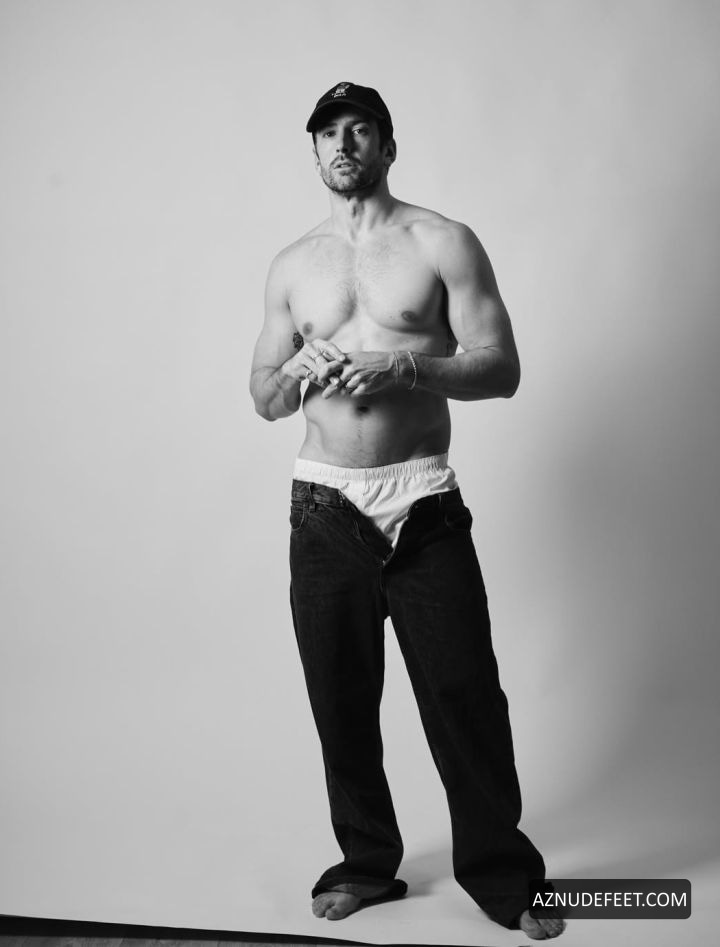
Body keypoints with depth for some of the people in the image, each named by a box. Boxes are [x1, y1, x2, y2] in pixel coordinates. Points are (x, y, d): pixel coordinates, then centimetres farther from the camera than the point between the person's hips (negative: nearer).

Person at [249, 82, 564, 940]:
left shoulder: (443, 244, 1)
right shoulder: (292, 267, 12)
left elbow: (501, 368, -5)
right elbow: (263, 399, 14)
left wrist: (404, 365, -20)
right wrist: (297, 373, -8)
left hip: (423, 506, -3)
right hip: (324, 508, 3)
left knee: (463, 696, -1)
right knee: (340, 700, 9)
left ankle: (500, 874, 16)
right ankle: (367, 863, 26)